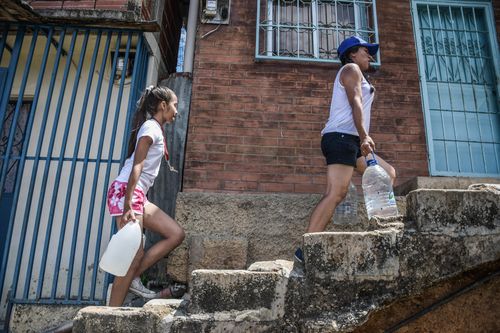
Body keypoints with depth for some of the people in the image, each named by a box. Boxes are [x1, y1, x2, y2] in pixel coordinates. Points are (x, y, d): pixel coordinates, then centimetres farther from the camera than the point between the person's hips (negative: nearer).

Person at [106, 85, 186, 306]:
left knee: (176, 234, 3)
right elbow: (136, 166, -17)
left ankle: (132, 279, 7)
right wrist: (128, 206, -24)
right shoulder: (151, 127, -6)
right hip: (126, 191, -9)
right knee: (135, 255, -8)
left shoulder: (155, 129, 21)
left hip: (138, 194, 9)